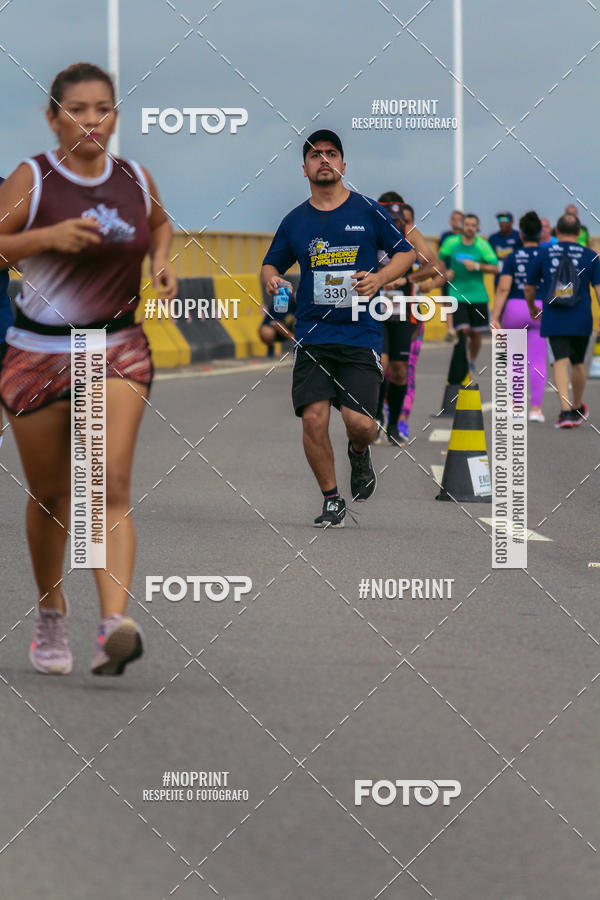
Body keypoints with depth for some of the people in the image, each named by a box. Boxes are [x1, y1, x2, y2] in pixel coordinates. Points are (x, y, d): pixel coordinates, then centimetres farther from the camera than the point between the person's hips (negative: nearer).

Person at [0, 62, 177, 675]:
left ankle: (115, 625, -28)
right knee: (50, 494, 10)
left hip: (117, 349, 1)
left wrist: (163, 263, 7)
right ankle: (50, 614, 33)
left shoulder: (136, 181, 4)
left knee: (113, 483, -17)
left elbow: (159, 223, 26)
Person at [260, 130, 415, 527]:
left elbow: (406, 252, 11)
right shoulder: (295, 221, 9)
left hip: (361, 334, -2)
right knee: (314, 418, -11)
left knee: (360, 423, -12)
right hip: (313, 335, 2)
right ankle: (332, 500, 7)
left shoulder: (368, 211, 4)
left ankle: (359, 454, 25)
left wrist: (379, 278, -8)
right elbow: (271, 264, 21)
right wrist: (271, 279, -3)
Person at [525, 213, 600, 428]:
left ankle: (566, 411, -22)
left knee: (560, 362, -6)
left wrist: (532, 308, 28)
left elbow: (529, 288, 9)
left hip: (553, 321, -1)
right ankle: (577, 408, 33)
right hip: (581, 321, 1)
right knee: (578, 363, 17)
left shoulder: (543, 254, 2)